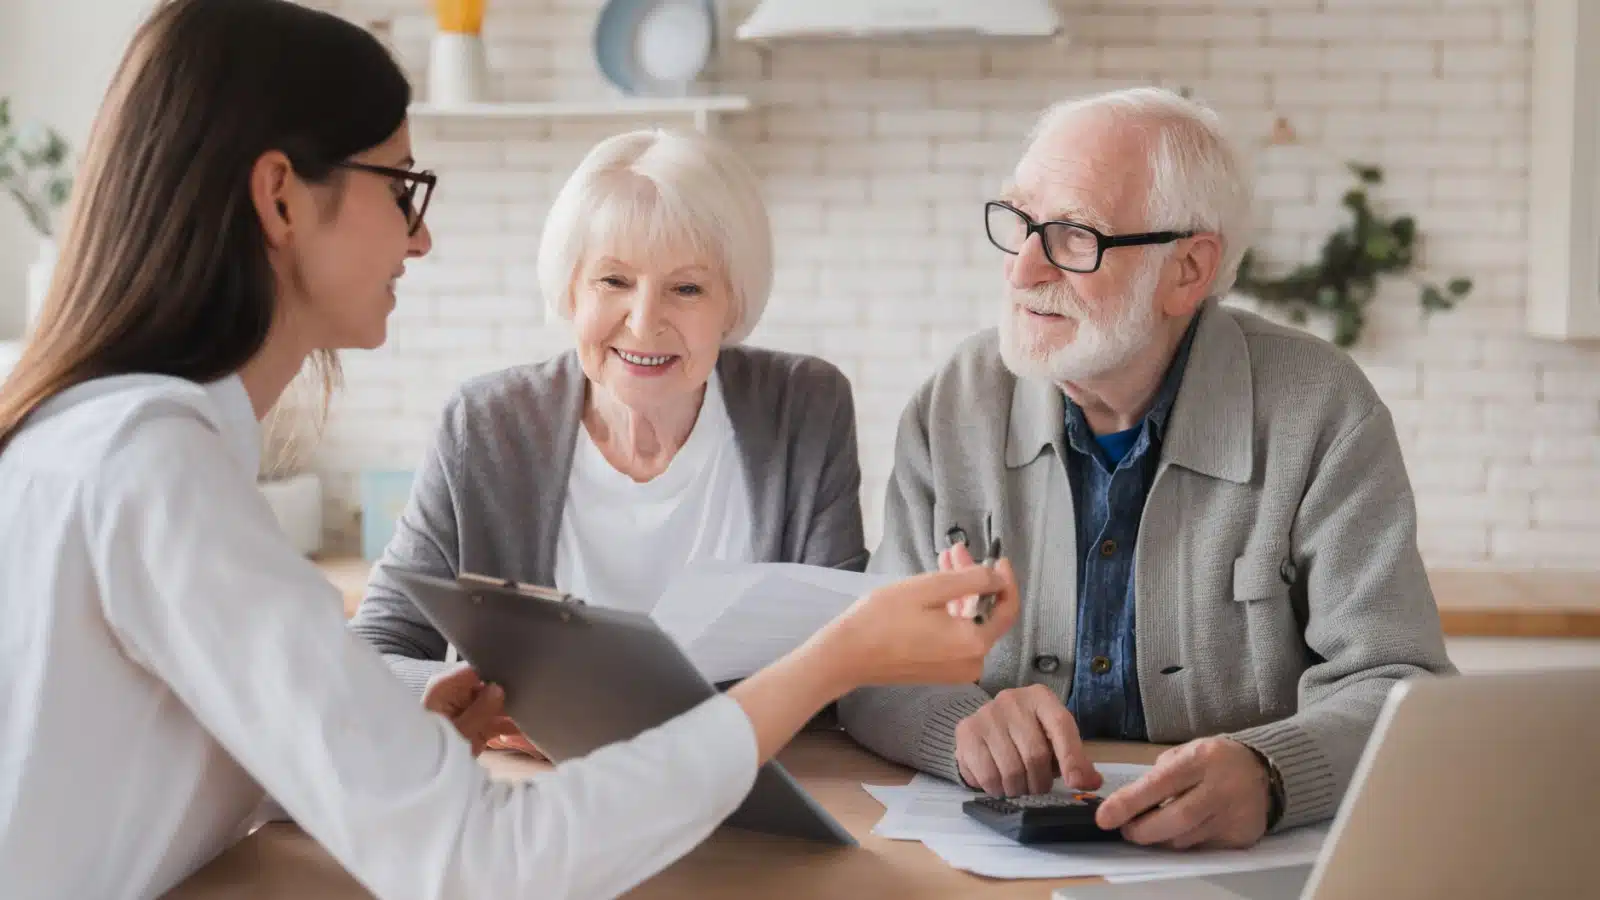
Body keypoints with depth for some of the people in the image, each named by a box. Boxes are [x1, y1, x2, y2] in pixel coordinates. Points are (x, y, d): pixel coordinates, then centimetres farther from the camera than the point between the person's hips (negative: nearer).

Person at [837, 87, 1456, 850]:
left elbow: (1396, 686, -11)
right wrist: (961, 722, -22)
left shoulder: (1320, 413, -7)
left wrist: (1266, 773, -32)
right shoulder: (953, 407, 1)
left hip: (1246, 868, -1)